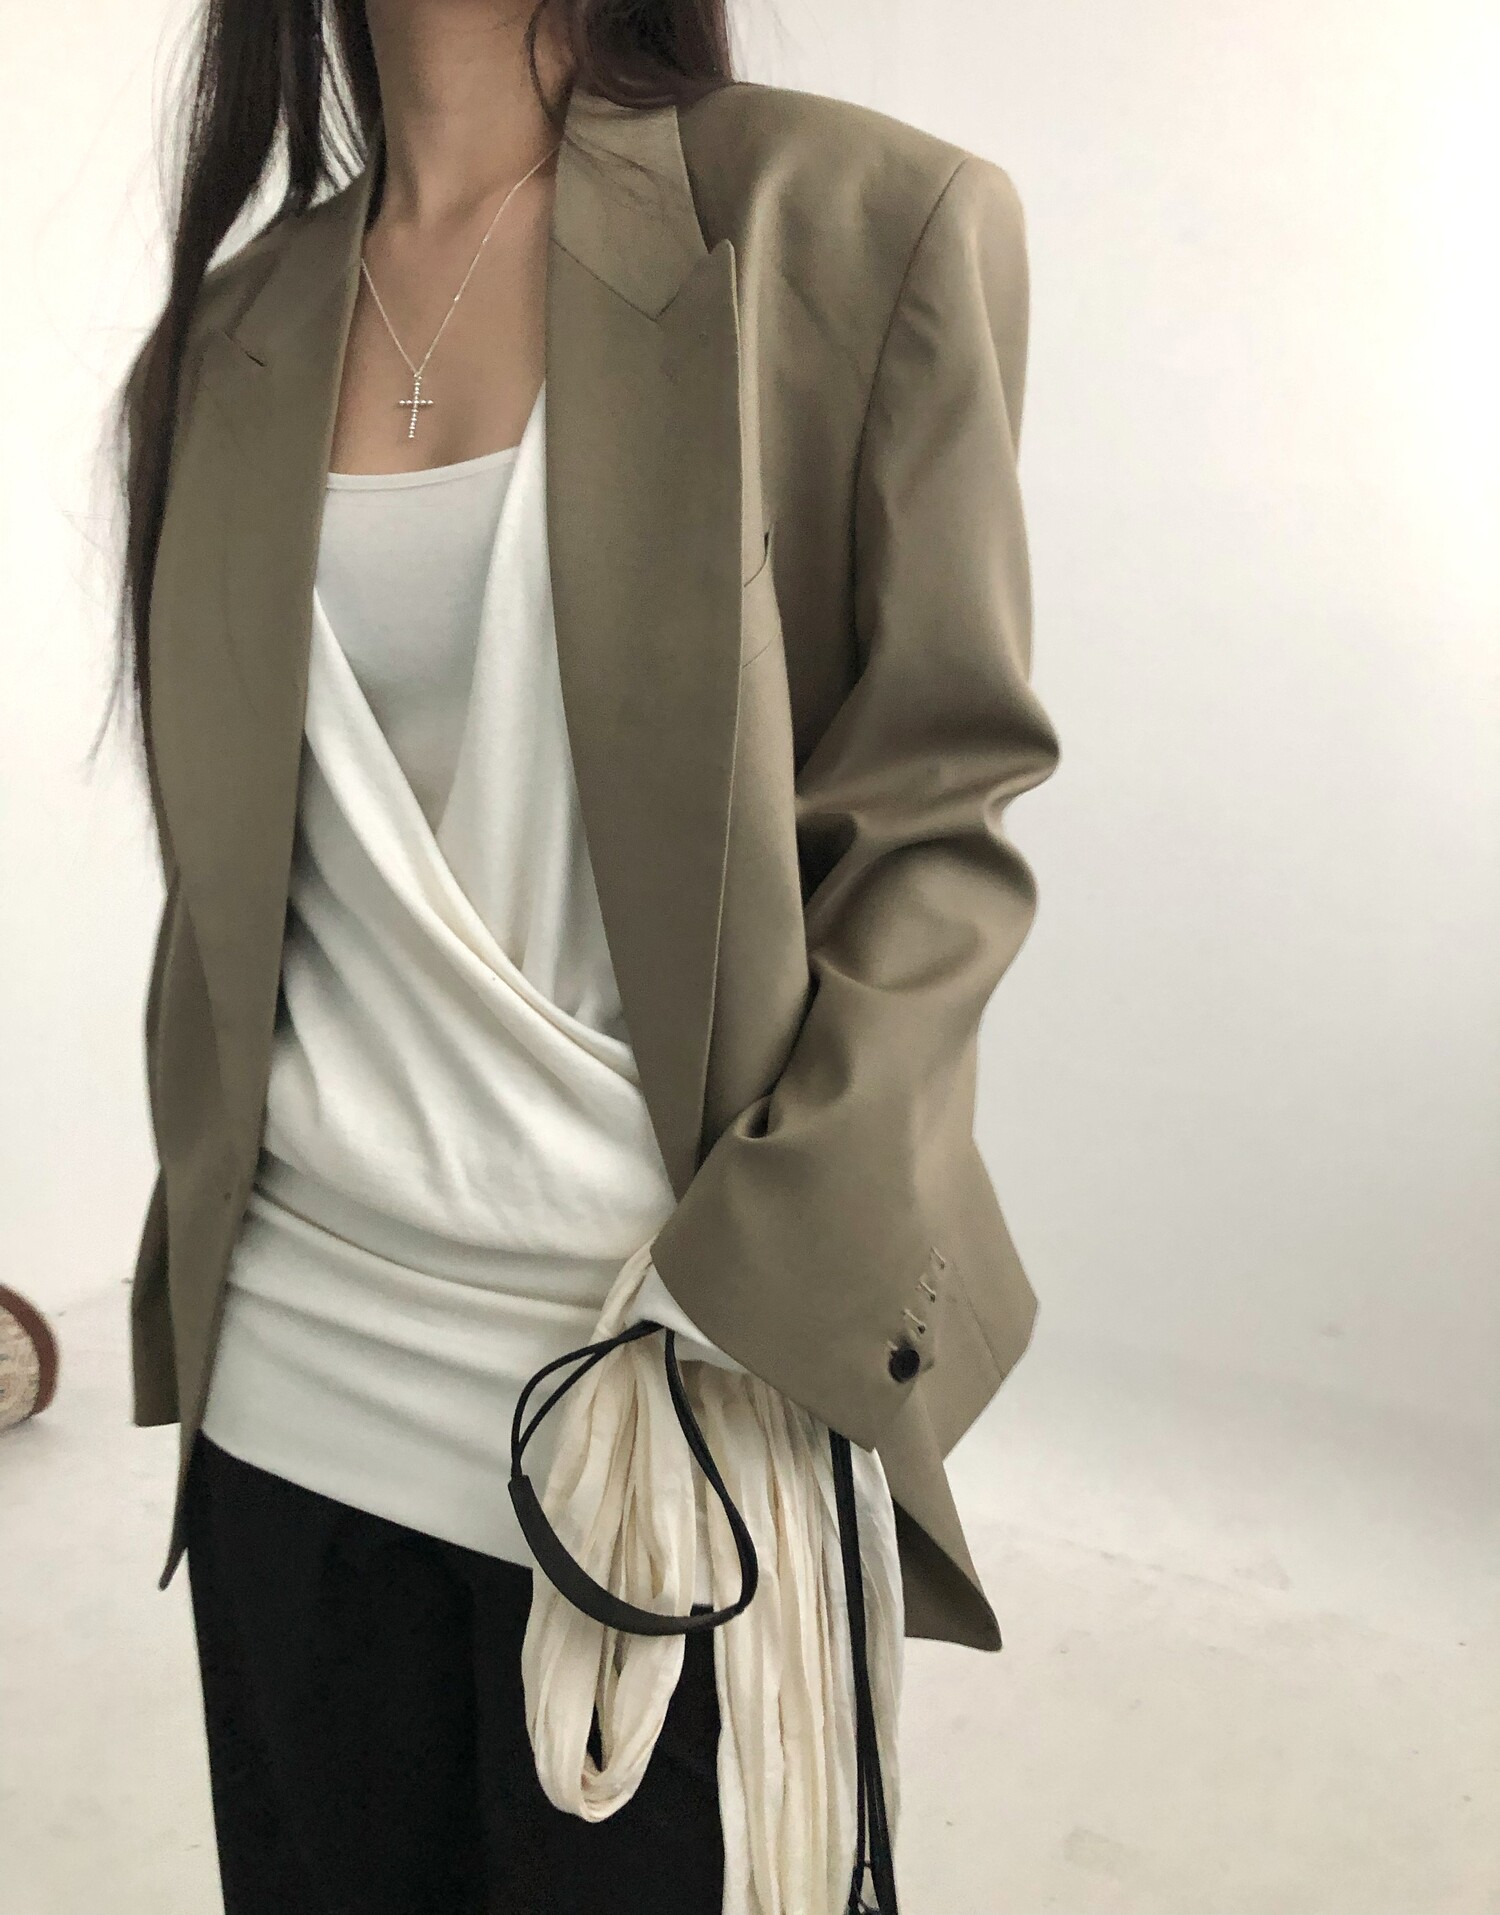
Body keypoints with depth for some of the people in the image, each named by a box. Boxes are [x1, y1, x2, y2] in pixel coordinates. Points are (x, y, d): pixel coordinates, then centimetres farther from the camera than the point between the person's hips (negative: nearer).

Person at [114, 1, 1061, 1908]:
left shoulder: (865, 222, -6)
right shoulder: (231, 328, 8)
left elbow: (940, 823, -8)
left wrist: (751, 1312, -16)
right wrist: (197, 1275, 15)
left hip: (666, 1354, -3)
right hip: (295, 1372, 4)